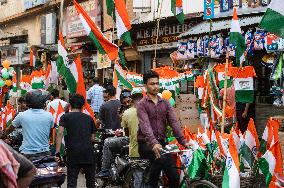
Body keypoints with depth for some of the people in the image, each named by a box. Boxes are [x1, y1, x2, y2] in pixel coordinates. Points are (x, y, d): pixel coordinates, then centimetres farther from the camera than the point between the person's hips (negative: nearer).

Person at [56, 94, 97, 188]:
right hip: (88, 151, 2)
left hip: (73, 153, -2)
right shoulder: (89, 118, 14)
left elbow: (60, 133, -8)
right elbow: (93, 138, 13)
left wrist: (57, 152, -12)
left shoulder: (65, 117, 6)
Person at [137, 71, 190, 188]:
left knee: (174, 178, -6)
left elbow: (174, 122, 0)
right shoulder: (142, 104, -5)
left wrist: (183, 141, -15)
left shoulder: (165, 103, 11)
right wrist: (154, 143, -37)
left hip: (161, 143, 5)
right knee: (160, 159, -35)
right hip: (146, 144, -5)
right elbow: (145, 125, -20)